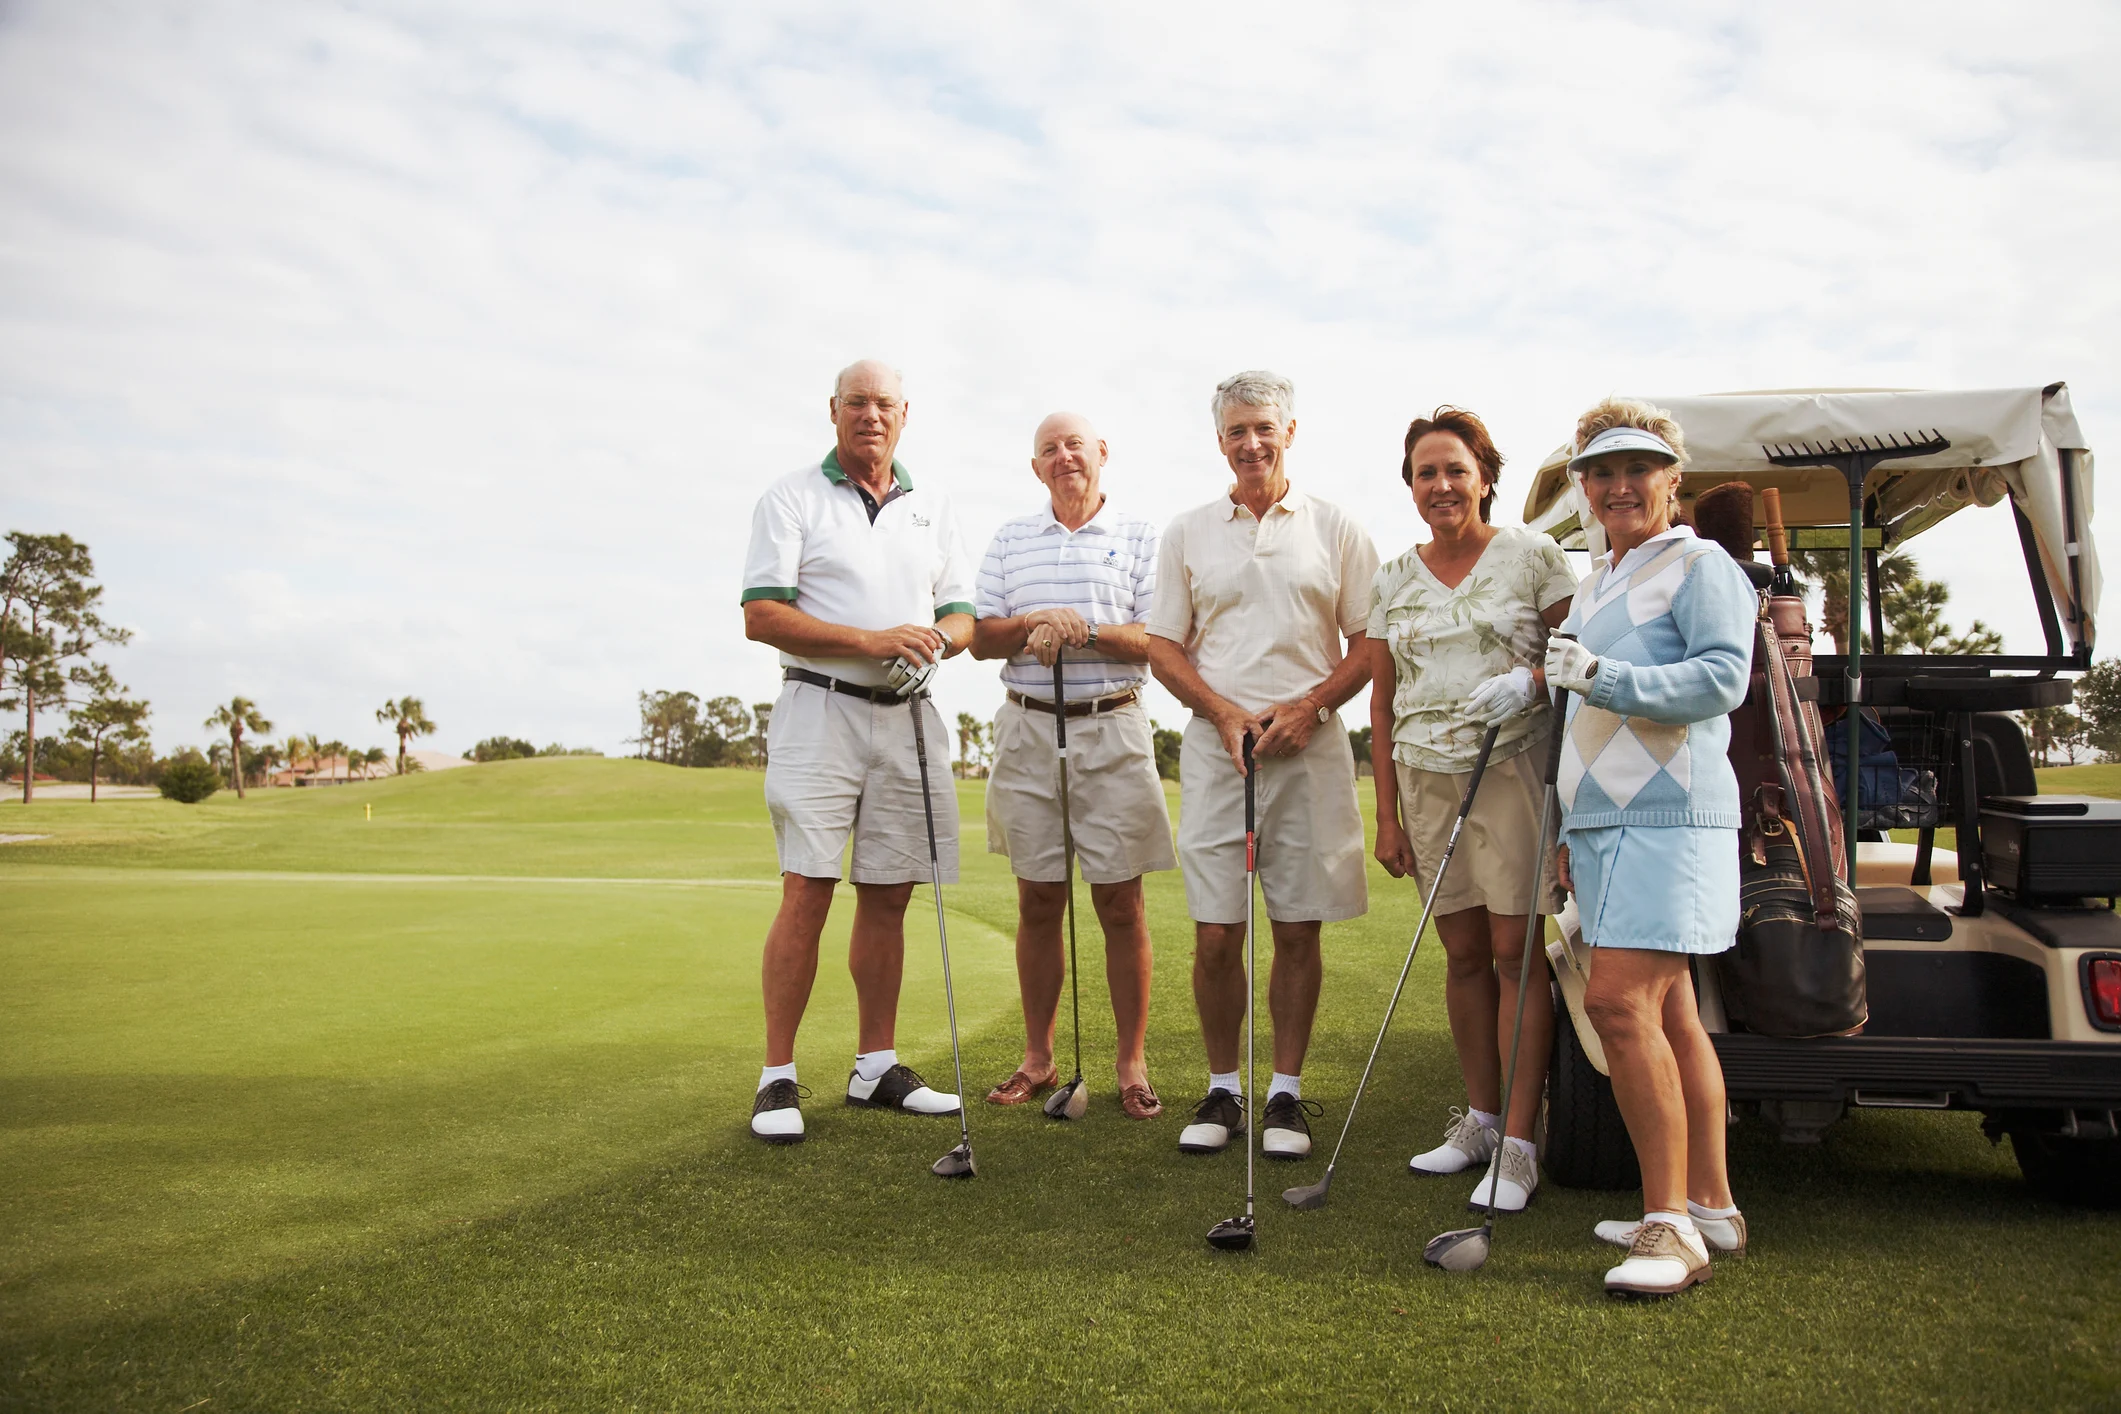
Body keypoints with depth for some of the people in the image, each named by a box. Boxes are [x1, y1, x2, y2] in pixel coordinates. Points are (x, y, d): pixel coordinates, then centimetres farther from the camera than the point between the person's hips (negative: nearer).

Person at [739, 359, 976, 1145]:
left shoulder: (932, 506, 16)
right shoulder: (793, 497, 2)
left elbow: (963, 614, 14)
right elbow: (761, 615, -8)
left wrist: (935, 640, -10)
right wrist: (872, 642, -17)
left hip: (909, 718, 4)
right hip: (822, 709, -4)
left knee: (888, 897, 8)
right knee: (807, 893, -8)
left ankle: (876, 1066, 17)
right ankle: (778, 1077, 0)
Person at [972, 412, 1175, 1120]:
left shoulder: (1138, 536, 5)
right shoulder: (1011, 538, 14)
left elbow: (1159, 641, -4)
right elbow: (982, 637, 8)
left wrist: (1085, 631, -18)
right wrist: (1037, 622, -11)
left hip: (1113, 729, -2)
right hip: (1027, 729, 3)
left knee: (1120, 903, 0)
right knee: (1037, 902, 7)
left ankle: (1133, 1064, 10)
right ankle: (1037, 1059, 18)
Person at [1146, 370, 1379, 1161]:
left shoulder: (1335, 530, 8)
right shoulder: (1187, 533, 11)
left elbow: (1369, 644, 6)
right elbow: (1163, 647, 10)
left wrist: (1307, 707, -9)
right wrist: (1227, 713, -6)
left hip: (1311, 747, 0)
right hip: (1215, 746, 1)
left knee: (1298, 930, 3)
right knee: (1215, 934, 0)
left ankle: (1287, 1092, 15)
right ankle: (1222, 1089, 15)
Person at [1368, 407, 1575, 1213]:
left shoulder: (1533, 556, 1)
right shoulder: (1394, 580, 11)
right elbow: (1383, 700, 12)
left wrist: (1530, 678, -19)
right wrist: (1387, 814, 8)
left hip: (1514, 769, -4)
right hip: (1427, 777, 4)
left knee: (1515, 953, -6)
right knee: (1463, 954, 9)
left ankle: (1519, 1144, 0)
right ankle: (1479, 1117, 21)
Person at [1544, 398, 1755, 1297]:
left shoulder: (1700, 567, -2)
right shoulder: (1595, 584, 22)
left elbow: (1723, 676, -17)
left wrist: (1600, 676, -26)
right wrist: (1571, 831, 24)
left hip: (1669, 817, -9)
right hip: (1605, 819, 9)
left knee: (1620, 1002, -17)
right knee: (1667, 1013, 11)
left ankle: (1671, 1225, -9)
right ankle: (1710, 1207, 19)